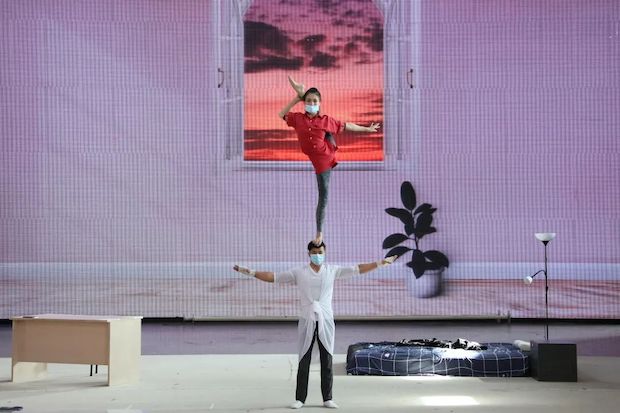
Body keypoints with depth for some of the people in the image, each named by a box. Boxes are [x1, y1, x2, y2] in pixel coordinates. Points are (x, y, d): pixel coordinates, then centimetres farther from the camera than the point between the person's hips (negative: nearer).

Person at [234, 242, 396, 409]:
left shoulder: (332, 270, 5)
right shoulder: (299, 272, 1)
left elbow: (357, 269, 6)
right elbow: (273, 277, 1)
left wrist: (380, 263, 2)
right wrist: (251, 272, -6)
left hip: (326, 320, 1)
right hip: (307, 321, -1)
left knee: (327, 361, 3)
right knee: (304, 361, 1)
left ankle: (327, 398, 10)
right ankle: (300, 398, 9)